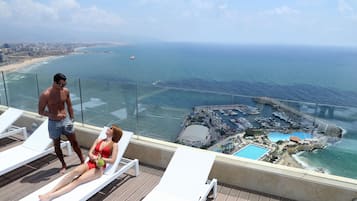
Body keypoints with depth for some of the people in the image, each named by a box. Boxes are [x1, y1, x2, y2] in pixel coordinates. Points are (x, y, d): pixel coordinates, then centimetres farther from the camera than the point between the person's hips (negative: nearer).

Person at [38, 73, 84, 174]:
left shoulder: (66, 91, -5)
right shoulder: (45, 95, -18)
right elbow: (40, 111, -13)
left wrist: (72, 119, 9)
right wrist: (55, 116, -26)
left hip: (66, 120, 3)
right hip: (54, 123, -3)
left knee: (74, 142, 11)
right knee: (57, 145, 12)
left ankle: (82, 161, 26)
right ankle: (64, 165, 30)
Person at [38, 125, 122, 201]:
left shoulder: (114, 145, 2)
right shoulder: (98, 140, 18)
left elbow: (112, 160, -6)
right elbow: (90, 154, 10)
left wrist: (100, 159, -14)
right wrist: (96, 158, -11)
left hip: (99, 168, -4)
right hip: (90, 163, 5)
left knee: (78, 180, -26)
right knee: (75, 171, -29)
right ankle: (50, 191, -36)